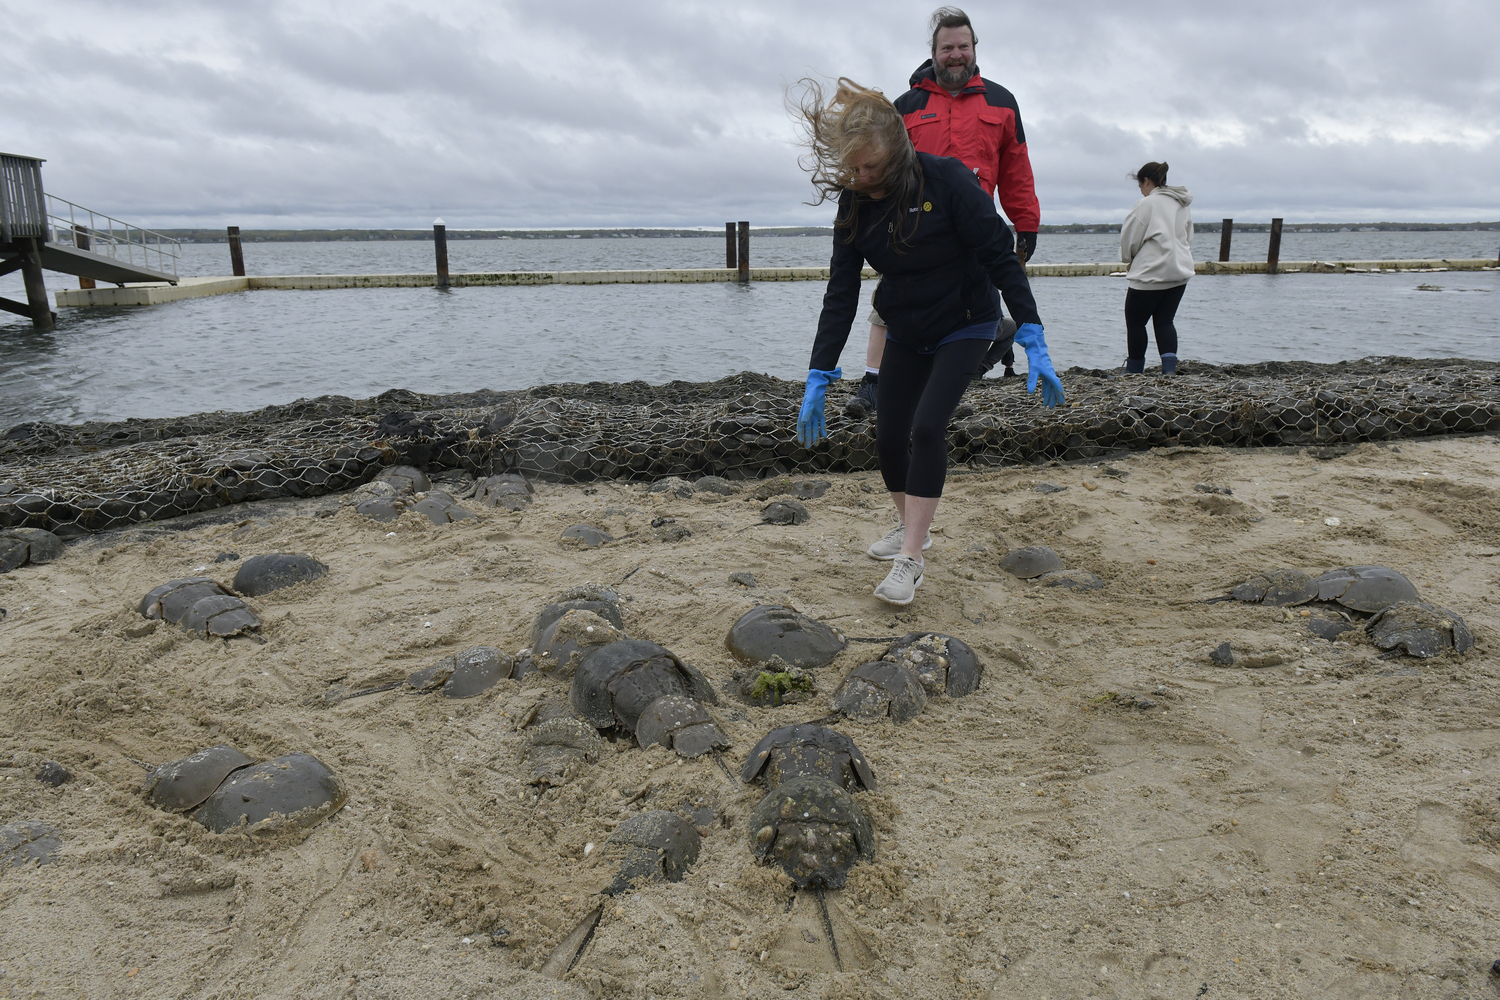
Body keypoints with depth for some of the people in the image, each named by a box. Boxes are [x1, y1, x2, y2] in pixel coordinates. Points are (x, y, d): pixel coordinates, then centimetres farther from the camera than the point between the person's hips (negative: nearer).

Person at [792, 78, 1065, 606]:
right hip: (905, 333, 5)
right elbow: (840, 293, -10)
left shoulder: (947, 181, -24)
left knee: (927, 426, -19)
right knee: (888, 435, 3)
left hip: (965, 326, -5)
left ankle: (909, 559, -11)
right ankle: (911, 526, 29)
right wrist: (818, 379, -14)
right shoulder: (854, 202, -10)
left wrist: (1034, 344, -25)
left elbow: (1001, 258, -20)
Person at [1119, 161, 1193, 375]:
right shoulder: (1182, 205, 14)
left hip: (1150, 274, -7)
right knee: (1164, 321, 11)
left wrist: (1128, 257, 14)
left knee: (1135, 321, 6)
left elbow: (1129, 238, -6)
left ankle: (1134, 370, 14)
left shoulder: (1147, 203, -10)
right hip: (1180, 272, 8)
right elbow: (1188, 238, 21)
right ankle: (1169, 367, -3)